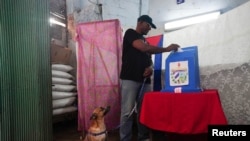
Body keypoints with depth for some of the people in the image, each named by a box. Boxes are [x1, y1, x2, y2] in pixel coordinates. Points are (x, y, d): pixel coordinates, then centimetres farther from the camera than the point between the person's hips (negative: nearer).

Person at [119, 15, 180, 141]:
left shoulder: (145, 40, 24)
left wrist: (150, 67, -1)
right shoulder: (130, 33, 0)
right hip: (130, 79, -7)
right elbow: (144, 48, -15)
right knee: (127, 112, -6)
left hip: (144, 80, 7)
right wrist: (167, 49, -9)